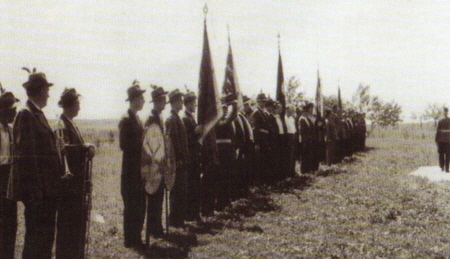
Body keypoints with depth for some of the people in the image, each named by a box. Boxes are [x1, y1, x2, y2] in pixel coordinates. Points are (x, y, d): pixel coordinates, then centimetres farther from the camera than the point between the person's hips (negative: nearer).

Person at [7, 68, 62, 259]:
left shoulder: (38, 115, 14)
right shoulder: (26, 115, -14)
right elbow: (27, 155, -19)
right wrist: (35, 189, -20)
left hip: (46, 188, 9)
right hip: (37, 187, -9)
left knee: (46, 231, 15)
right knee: (36, 234, -2)